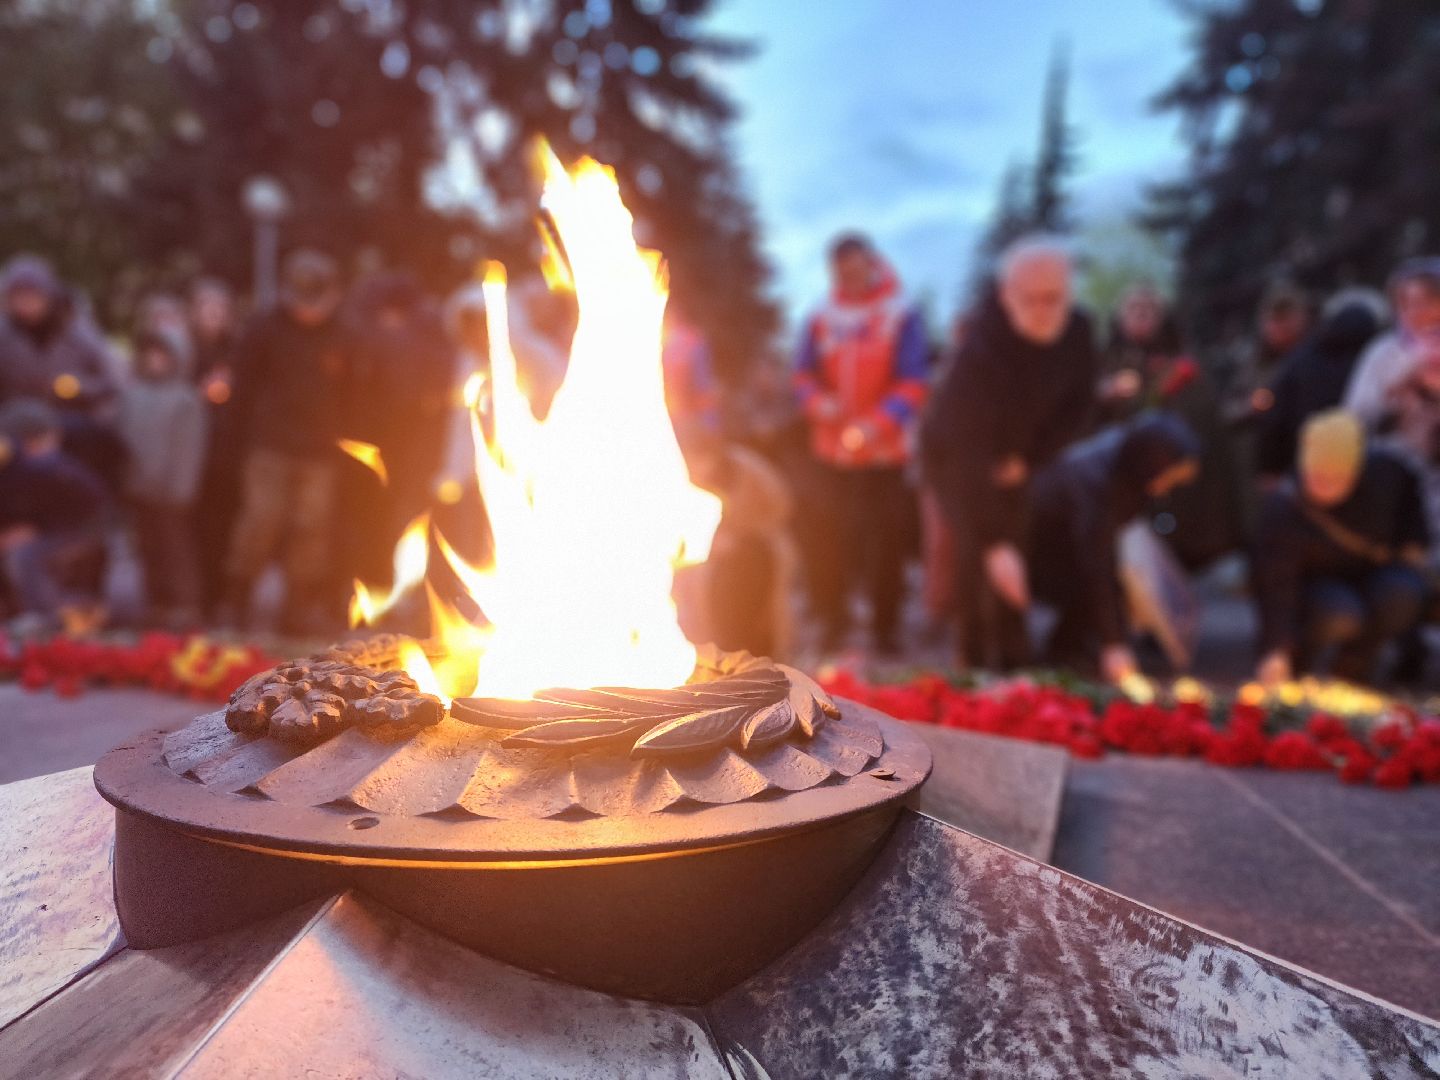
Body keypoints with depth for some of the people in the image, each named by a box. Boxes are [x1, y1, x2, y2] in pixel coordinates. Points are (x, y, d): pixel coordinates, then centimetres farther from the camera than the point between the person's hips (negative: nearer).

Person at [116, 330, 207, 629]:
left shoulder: (186, 398, -8)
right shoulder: (131, 393, 9)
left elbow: (188, 447, -10)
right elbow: (124, 435, 12)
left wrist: (178, 487, -14)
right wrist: (127, 478, 6)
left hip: (171, 491, -5)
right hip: (141, 489, 6)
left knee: (176, 546, 0)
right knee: (150, 546, 11)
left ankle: (184, 605, 8)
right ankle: (158, 602, 21)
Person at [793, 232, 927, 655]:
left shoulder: (902, 317, -3)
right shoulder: (822, 319, 7)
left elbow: (912, 383, -9)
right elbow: (805, 375, 11)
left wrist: (879, 422, -25)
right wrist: (818, 401, -11)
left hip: (885, 451, -2)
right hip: (831, 449, 3)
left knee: (886, 540, 1)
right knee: (830, 538, 3)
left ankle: (886, 626, 14)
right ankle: (833, 619, 18)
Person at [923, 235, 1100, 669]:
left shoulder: (1079, 331, -19)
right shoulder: (981, 352, -38)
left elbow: (1080, 405, -4)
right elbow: (968, 456, -44)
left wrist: (1031, 459, -17)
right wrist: (994, 545, -50)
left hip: (1017, 459, 5)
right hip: (955, 455, -5)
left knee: (1020, 557, 4)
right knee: (979, 558, -18)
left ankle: (1013, 666, 16)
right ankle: (978, 665, -6)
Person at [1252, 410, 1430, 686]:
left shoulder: (1383, 469, -18)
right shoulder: (1282, 510, -29)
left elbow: (1409, 490, 9)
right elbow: (1277, 586, -32)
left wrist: (1413, 543, 3)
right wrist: (1276, 652, -40)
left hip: (1374, 574, 4)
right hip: (1315, 582, -4)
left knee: (1402, 593, -29)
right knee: (1340, 614, -35)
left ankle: (1353, 669, -3)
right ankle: (1299, 667, -2)